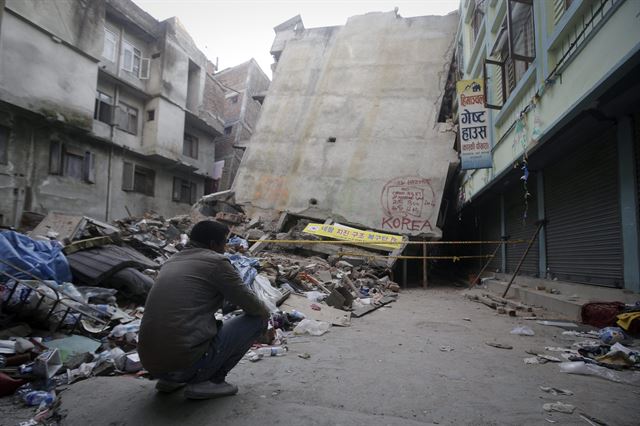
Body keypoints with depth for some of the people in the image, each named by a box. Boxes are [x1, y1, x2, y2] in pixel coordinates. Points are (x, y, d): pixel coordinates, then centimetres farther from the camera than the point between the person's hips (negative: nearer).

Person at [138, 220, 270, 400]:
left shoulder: (171, 262, 16)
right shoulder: (216, 262, -6)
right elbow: (252, 305, 0)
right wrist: (265, 312, 24)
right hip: (188, 362, -8)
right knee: (257, 319, 5)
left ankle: (169, 379, 18)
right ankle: (207, 382, 3)